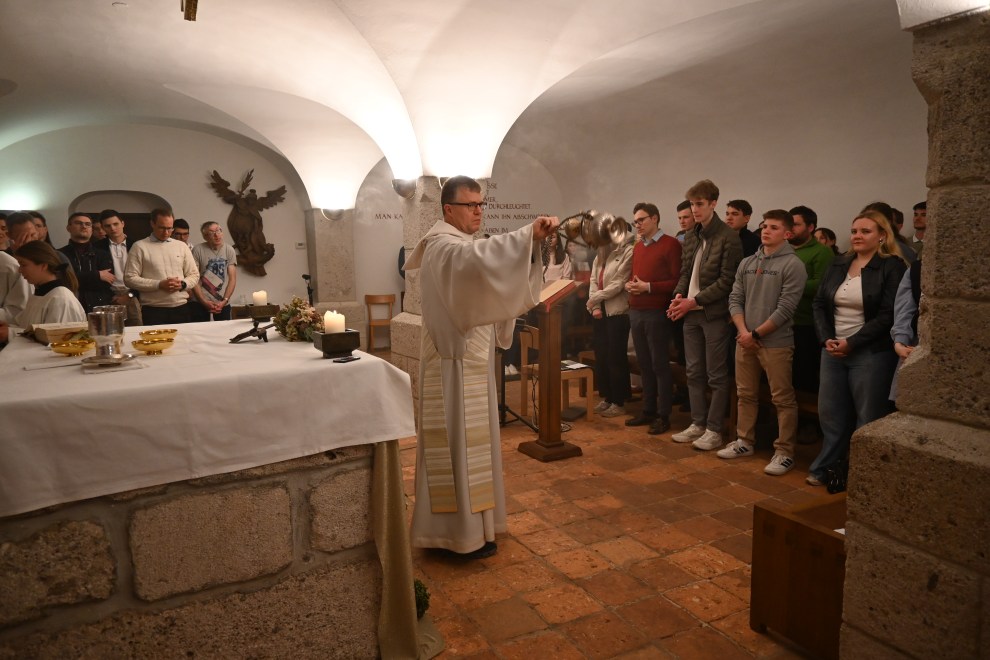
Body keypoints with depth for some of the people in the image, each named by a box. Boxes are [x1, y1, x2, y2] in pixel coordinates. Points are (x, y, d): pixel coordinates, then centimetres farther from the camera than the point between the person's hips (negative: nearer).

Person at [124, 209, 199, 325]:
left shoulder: (181, 246, 12)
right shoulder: (139, 247, 3)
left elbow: (194, 275, 14)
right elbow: (130, 278, -3)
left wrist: (182, 284, -7)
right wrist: (159, 284, -13)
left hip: (181, 308, 3)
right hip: (153, 310, -3)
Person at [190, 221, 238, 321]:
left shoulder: (229, 250, 5)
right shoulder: (197, 250, -3)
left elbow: (232, 279, 4)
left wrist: (224, 301, -7)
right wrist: (205, 302, -10)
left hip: (223, 305, 2)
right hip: (199, 304, -2)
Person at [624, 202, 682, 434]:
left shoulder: (670, 244, -8)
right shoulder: (638, 246, 16)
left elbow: (677, 281, -13)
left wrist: (648, 287, -19)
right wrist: (628, 284, 3)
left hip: (657, 313, -7)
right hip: (635, 312, 7)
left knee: (660, 365, -1)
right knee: (644, 364, 13)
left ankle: (663, 416, 7)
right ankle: (648, 411, 22)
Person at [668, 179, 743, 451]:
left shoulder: (728, 237, -10)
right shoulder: (691, 237, 13)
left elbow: (727, 280, -13)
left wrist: (694, 300, -16)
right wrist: (679, 295, -3)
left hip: (714, 314, -7)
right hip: (691, 314, 7)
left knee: (716, 376, 1)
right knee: (694, 372, 12)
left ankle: (714, 430, 9)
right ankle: (697, 424, 22)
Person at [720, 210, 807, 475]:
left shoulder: (793, 265, -7)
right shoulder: (746, 263, 10)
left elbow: (785, 309, -13)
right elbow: (735, 299, 8)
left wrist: (756, 334, -11)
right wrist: (743, 332, -6)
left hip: (776, 343, -6)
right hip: (744, 341, 6)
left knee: (783, 399, 0)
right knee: (746, 394, 14)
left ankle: (784, 452, 9)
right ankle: (745, 441, 27)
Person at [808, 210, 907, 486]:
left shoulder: (892, 267, -6)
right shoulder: (838, 265, 11)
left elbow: (888, 316, -13)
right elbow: (819, 303, 9)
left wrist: (851, 343, -16)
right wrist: (827, 339, -6)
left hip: (871, 353, -5)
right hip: (833, 350, 5)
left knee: (867, 417, 3)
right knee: (831, 413, 11)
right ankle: (826, 466, 23)